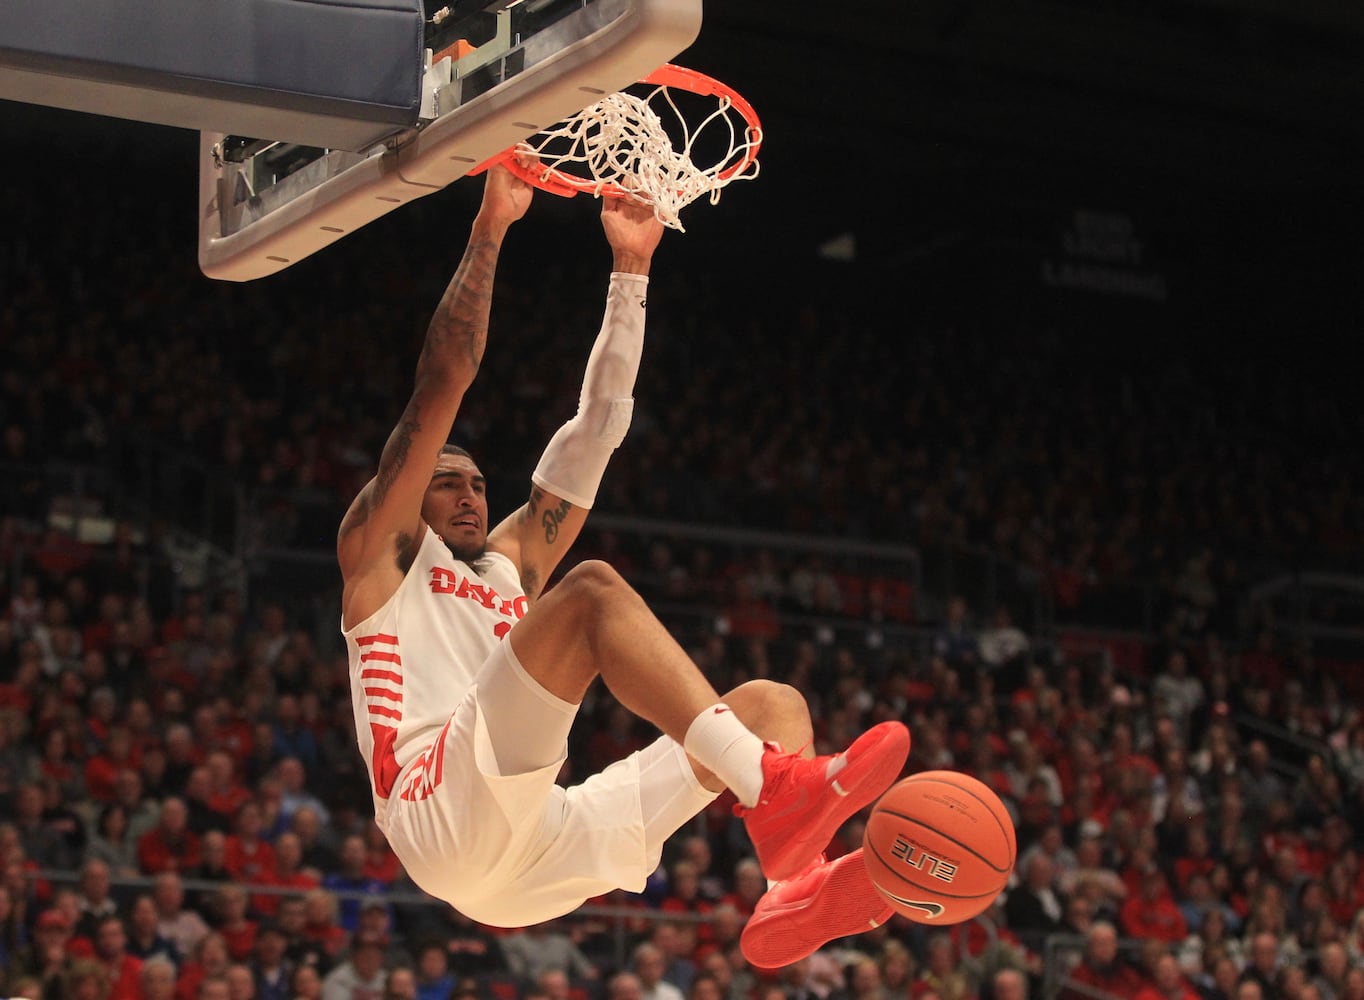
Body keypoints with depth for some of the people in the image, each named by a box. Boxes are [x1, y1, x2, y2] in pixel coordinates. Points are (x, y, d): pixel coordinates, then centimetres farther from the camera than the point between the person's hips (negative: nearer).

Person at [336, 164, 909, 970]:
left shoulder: (514, 565, 35)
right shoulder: (379, 552, 18)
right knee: (594, 590, -23)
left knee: (770, 703, 0)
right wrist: (491, 229, 6)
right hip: (444, 818, -7)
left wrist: (631, 267, 27)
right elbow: (445, 383, 7)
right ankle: (773, 784, -45)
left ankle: (798, 888, -34)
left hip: (542, 850, 7)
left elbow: (599, 423, 30)